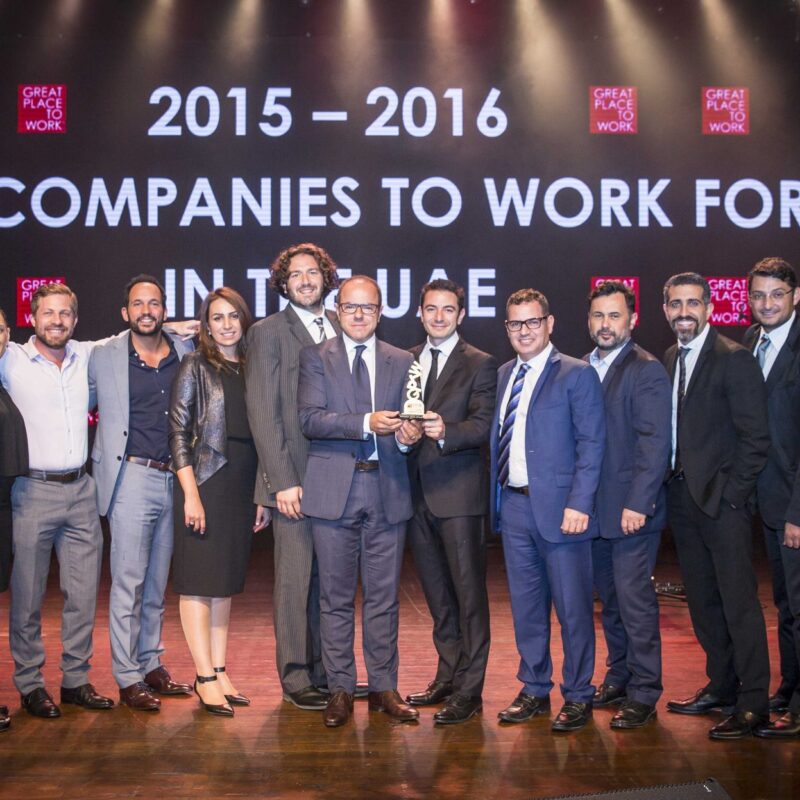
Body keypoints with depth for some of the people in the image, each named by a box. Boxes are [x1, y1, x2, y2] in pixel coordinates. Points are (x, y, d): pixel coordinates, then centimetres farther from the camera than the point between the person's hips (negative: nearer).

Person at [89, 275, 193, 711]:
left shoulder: (185, 353, 7)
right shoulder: (103, 357, 0)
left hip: (172, 480, 4)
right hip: (131, 478, -4)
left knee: (157, 583, 13)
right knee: (128, 584, -3)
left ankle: (151, 665, 24)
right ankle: (128, 679, 5)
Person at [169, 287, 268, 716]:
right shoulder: (196, 366, -1)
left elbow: (258, 436, 14)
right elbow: (178, 432, -6)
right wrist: (191, 494, -14)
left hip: (242, 487, 5)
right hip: (205, 483, -5)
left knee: (226, 582, 9)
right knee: (199, 580, -2)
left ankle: (219, 671, 15)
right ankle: (205, 676, 1)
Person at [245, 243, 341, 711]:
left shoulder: (342, 329, 13)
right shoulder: (269, 333, -1)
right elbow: (263, 413, -6)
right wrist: (283, 481, -13)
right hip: (295, 479, -4)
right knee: (296, 580, 1)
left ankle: (326, 670, 20)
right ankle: (296, 678, 11)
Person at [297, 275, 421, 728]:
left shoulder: (403, 362, 12)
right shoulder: (316, 357, 4)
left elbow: (405, 425, 10)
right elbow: (310, 419, -9)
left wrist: (407, 436, -14)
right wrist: (366, 423, -20)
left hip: (388, 491, 2)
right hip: (335, 492, -2)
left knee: (384, 597, 7)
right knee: (337, 597, 5)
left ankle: (384, 687, 18)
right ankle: (341, 689, 15)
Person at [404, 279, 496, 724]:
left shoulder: (480, 365, -2)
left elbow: (483, 425, -12)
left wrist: (445, 431, -29)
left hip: (459, 490, -5)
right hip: (418, 490, 6)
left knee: (469, 591, -4)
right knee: (437, 591, 14)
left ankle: (469, 691, 1)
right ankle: (448, 676, 25)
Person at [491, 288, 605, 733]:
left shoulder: (577, 374, -6)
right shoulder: (504, 374, 14)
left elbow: (592, 443, -10)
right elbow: (498, 438, 15)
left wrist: (578, 504, -17)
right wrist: (496, 492, 6)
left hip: (558, 507, -6)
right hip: (513, 504, 6)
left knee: (572, 607, 2)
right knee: (525, 605, 14)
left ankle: (578, 696, 14)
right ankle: (534, 690, 26)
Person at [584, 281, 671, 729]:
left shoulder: (647, 370, -10)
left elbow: (655, 443, -15)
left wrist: (638, 504, -19)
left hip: (632, 509, -7)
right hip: (596, 507, 7)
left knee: (635, 599, -3)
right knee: (610, 600, 15)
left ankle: (644, 694, 7)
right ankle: (619, 679, 26)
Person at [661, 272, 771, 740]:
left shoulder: (734, 359, -10)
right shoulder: (669, 361, 12)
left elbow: (755, 437, -13)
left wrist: (731, 494, -15)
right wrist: (675, 487, 5)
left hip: (722, 500, -7)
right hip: (683, 498, 7)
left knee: (739, 603, -3)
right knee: (703, 602, 14)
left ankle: (754, 704, 4)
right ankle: (721, 687, 26)